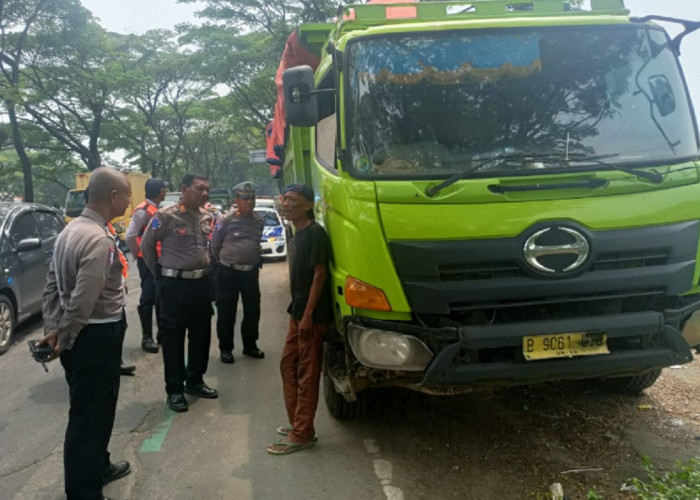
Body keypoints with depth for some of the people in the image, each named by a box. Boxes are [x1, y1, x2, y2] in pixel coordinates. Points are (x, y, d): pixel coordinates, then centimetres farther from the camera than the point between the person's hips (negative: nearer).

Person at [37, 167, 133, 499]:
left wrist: (52, 330, 7)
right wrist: (63, 341, -14)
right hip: (96, 337, -10)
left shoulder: (72, 229, 8)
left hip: (81, 335, 10)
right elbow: (82, 303, -27)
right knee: (90, 413, 4)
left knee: (90, 409, 24)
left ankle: (97, 467, 43)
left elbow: (52, 286, 9)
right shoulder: (99, 240, -24)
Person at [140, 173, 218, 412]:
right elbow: (147, 245, -4)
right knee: (172, 337, 2)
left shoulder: (207, 217, 6)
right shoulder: (166, 216, -13)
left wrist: (204, 268, 15)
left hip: (201, 282, 7)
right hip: (174, 284, -6)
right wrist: (160, 273, 1)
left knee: (201, 334, 14)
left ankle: (195, 381, 30)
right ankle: (174, 389, 12)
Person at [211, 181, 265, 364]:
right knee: (226, 312, 3)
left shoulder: (258, 221, 5)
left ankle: (250, 345, 25)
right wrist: (224, 262, 9)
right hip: (228, 273, -4)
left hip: (251, 272, 5)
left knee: (252, 310, 10)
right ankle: (225, 348, 15)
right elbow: (215, 245, 0)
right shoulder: (226, 221, -10)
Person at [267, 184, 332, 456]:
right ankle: (297, 423, 26)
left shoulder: (315, 233, -14)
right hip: (298, 312, 10)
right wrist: (297, 311, 18)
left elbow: (320, 274, -18)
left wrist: (308, 315, -21)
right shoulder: (299, 233, 13)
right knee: (288, 364, 15)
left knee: (307, 373, -3)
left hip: (311, 314, -10)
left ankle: (301, 434, 4)